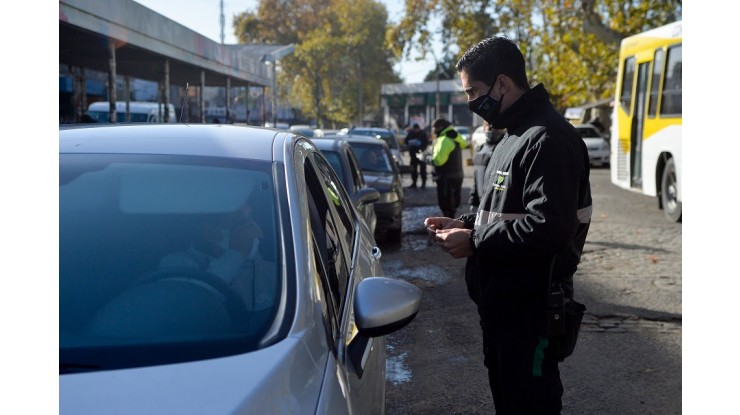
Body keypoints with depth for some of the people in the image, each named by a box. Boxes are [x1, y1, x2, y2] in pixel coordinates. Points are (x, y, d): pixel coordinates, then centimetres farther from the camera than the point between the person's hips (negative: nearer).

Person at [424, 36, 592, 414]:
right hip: (501, 302, 10)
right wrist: (465, 224, 7)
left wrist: (473, 241, -19)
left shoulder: (548, 139, -19)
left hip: (531, 309, -10)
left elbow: (549, 228, -28)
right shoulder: (514, 136, 15)